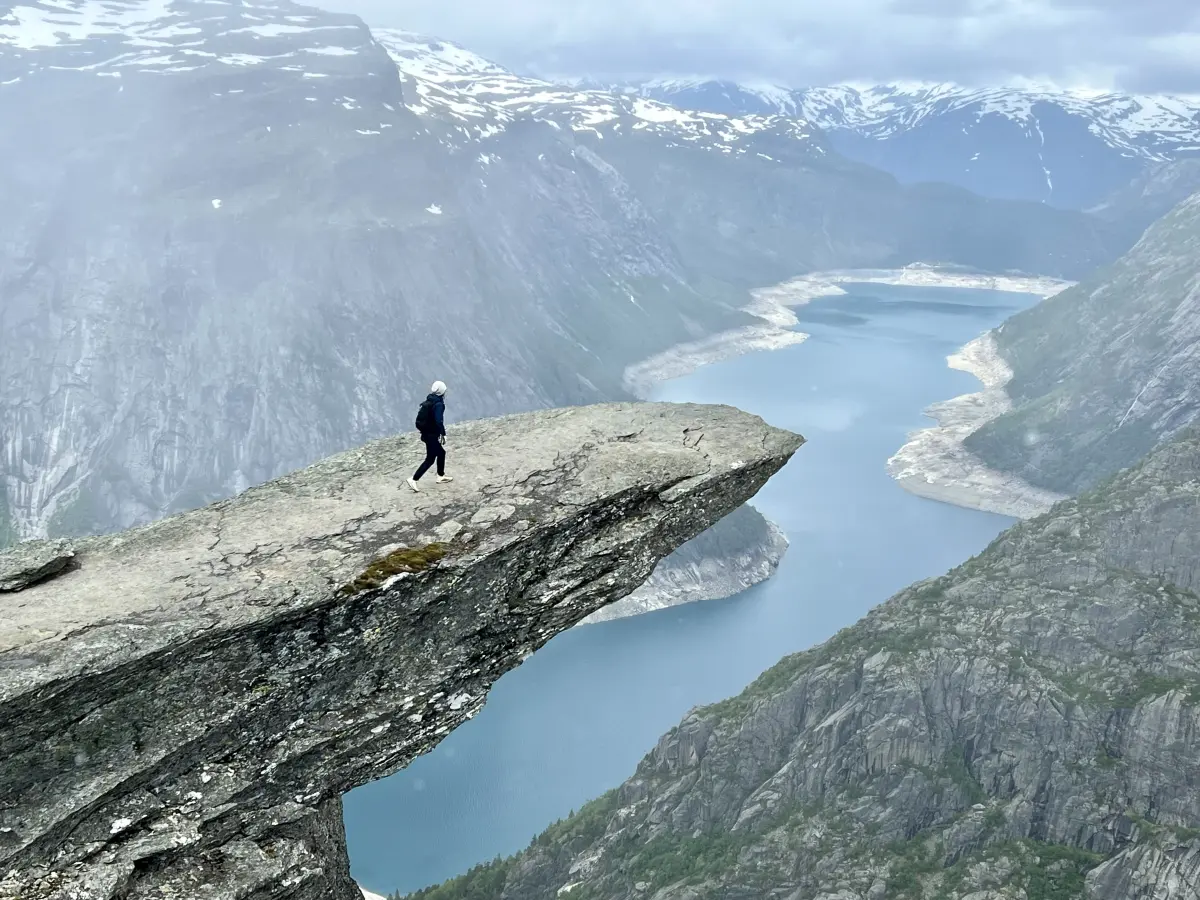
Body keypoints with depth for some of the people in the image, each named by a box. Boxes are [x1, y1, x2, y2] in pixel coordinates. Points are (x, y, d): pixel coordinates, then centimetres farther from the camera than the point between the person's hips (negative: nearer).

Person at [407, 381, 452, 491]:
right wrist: (443, 434, -20)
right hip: (432, 435, -9)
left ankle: (441, 476, 33)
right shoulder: (438, 404, -19)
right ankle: (413, 479, -6)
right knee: (430, 459, -3)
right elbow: (439, 421, -29)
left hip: (426, 433, 9)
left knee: (441, 453, 23)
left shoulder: (428, 402, 8)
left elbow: (420, 418, 14)